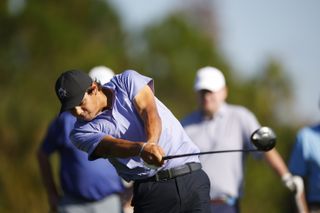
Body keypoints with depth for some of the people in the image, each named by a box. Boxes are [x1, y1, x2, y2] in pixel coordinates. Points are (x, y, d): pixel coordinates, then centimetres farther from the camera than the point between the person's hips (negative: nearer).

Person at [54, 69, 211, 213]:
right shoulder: (82, 132, 1)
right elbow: (111, 146, -18)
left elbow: (149, 111, -10)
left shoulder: (127, 81, 6)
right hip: (151, 189, 0)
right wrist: (142, 149, -39)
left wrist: (151, 143, -31)